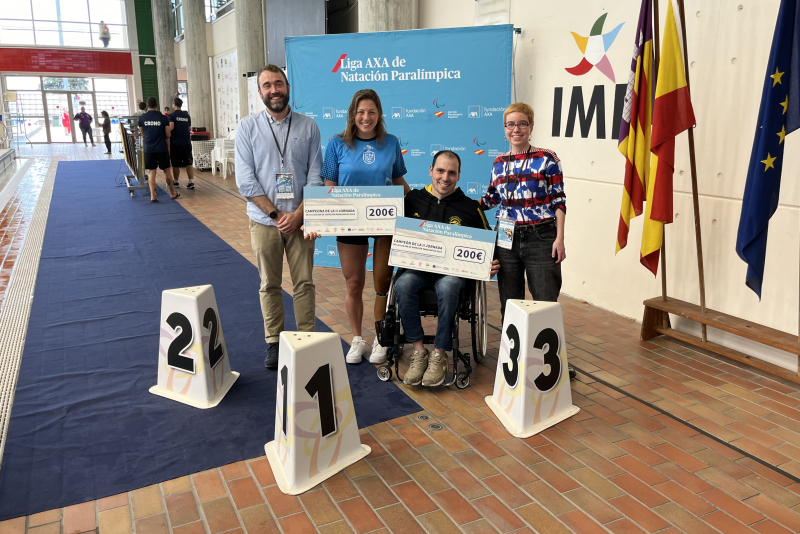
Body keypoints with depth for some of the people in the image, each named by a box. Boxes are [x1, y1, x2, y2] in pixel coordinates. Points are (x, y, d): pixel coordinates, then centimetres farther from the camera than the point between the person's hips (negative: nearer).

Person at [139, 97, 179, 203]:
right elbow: (168, 135, 0)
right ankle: (173, 193, 20)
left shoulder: (142, 118, 1)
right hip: (162, 149, -1)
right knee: (167, 170, 10)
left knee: (152, 172, 5)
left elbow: (143, 134, 12)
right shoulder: (163, 118, -5)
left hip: (149, 149, 1)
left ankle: (153, 196, 1)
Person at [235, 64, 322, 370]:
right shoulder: (248, 127, 1)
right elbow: (245, 180, -5)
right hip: (264, 221, 0)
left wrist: (298, 214, -11)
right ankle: (274, 343, 19)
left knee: (304, 283, 4)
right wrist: (276, 214, -11)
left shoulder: (308, 127, 2)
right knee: (269, 285, 8)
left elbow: (315, 175, -1)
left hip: (300, 219, 0)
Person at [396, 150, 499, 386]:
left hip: (454, 271, -1)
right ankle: (419, 352, -20)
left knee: (447, 287, -36)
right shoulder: (413, 199, 12)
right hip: (417, 268, 1)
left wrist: (491, 265, -7)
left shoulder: (470, 207, 11)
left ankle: (439, 355, -22)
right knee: (403, 285, -32)